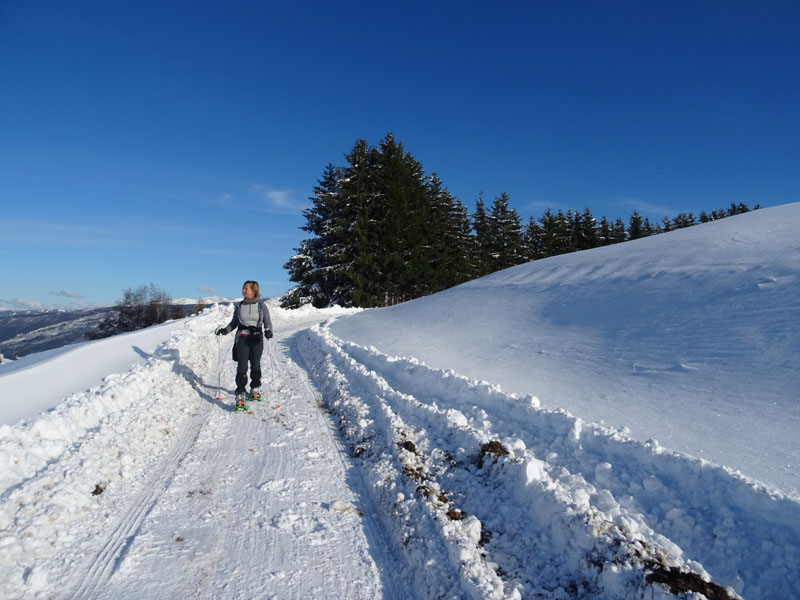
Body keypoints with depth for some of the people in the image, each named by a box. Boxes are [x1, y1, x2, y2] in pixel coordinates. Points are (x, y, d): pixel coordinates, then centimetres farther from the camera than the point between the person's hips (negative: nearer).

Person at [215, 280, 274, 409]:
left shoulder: (262, 305, 2)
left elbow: (267, 321, 1)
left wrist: (268, 330, -18)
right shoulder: (239, 306, 8)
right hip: (242, 338, 1)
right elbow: (234, 323, 15)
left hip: (256, 338, -1)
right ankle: (240, 394, -6)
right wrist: (224, 330, -1)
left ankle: (256, 389, 30)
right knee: (242, 367, -8)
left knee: (255, 365, 8)